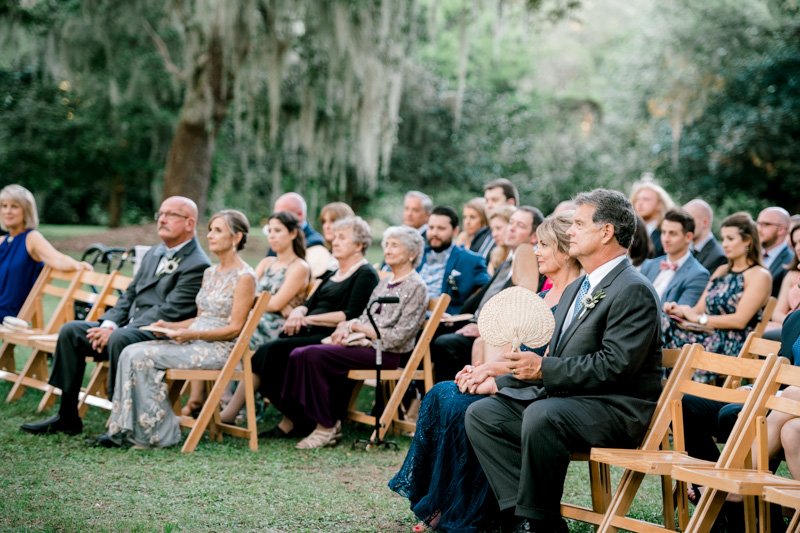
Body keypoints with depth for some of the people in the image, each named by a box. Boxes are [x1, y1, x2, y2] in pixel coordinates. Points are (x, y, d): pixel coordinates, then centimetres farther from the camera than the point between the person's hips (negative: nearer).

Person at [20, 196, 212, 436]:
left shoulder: (198, 265, -11)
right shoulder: (153, 254, 18)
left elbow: (169, 311, -19)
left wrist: (116, 331, -20)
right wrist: (108, 324, -2)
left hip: (160, 336, -9)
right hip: (129, 327, 9)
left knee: (120, 339, -37)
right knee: (70, 330, -2)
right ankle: (67, 416, 0)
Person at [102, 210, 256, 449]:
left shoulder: (244, 277, -9)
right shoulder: (210, 273, 18)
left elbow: (235, 328, -13)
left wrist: (192, 334, -21)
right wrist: (169, 326, 5)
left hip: (219, 349, -8)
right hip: (194, 342, 8)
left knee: (144, 357, -23)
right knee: (131, 353, -13)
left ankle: (162, 432, -14)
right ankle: (128, 429, -14)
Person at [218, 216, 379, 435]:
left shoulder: (365, 275, -1)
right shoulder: (331, 276, 27)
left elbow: (351, 315, -13)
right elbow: (309, 304, 21)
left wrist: (309, 319, -12)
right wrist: (297, 312, -4)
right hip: (310, 334, 8)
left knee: (275, 351, -27)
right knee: (265, 351, -17)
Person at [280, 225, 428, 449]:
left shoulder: (416, 287, -5)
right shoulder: (385, 282, 21)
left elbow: (398, 337, -13)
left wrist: (357, 326, -9)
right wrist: (347, 326, -4)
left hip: (387, 354, -8)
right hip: (365, 346, 8)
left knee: (314, 355, -26)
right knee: (299, 354, -13)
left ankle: (326, 428, -19)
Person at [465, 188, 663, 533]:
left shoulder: (633, 291, -12)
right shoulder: (575, 289, 19)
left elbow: (615, 365, -22)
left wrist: (543, 369, -21)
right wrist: (500, 382, 12)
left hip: (616, 410, -10)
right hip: (560, 399, 10)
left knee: (541, 415, -36)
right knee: (481, 413, -2)